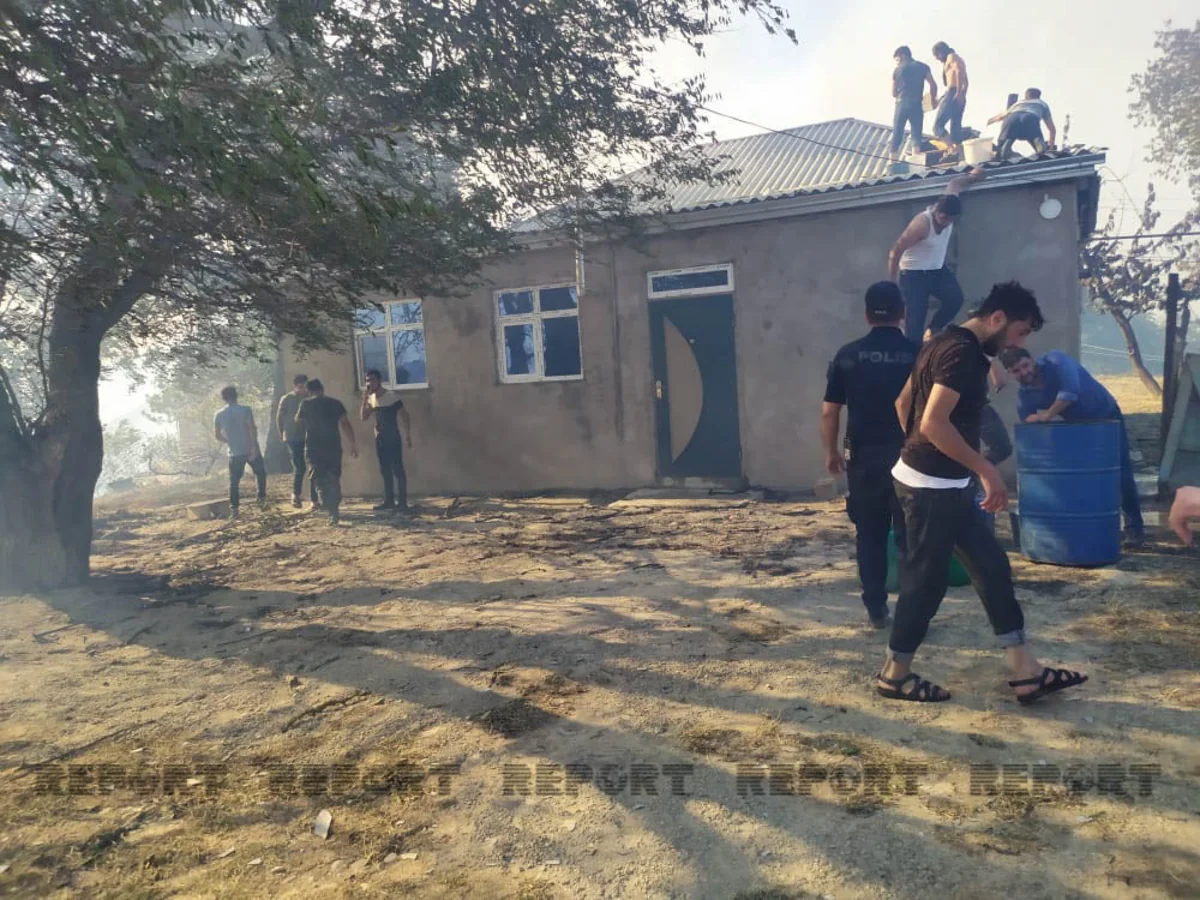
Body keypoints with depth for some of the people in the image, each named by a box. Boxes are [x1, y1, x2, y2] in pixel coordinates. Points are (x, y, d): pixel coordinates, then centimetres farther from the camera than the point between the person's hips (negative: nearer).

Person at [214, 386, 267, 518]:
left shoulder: (219, 415, 1)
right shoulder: (245, 410, -8)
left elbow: (217, 435, 7)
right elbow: (252, 429, -17)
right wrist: (254, 447, -16)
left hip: (235, 452, 2)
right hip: (250, 449, -2)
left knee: (234, 481, 7)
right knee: (261, 473, 19)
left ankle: (234, 509, 3)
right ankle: (262, 497, 18)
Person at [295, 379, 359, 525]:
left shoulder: (306, 404, 3)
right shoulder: (335, 403, 4)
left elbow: (298, 419, 22)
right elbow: (345, 424, -4)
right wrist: (353, 444, -3)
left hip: (314, 449, -2)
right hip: (333, 447, 2)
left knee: (321, 481, -3)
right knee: (334, 480, 17)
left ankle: (332, 513, -17)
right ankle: (335, 510, 24)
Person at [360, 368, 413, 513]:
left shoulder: (392, 396, -12)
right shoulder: (371, 399, 9)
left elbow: (404, 415, -10)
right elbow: (363, 417, 8)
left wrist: (408, 434, -14)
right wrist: (364, 401, -5)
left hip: (392, 437, -7)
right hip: (379, 438, 7)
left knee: (397, 470, -7)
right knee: (385, 470, 11)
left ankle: (402, 502, -4)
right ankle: (389, 500, 18)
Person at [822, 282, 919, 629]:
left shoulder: (848, 356, 0)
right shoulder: (918, 354, -3)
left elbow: (829, 411, 0)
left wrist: (831, 451, 12)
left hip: (863, 456, 1)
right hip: (907, 455, -1)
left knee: (870, 536, 10)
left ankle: (876, 609, 16)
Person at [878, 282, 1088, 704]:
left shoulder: (946, 343, 14)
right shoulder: (964, 353, -18)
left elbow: (903, 401, 21)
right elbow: (935, 423, -27)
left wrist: (918, 450, 26)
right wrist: (987, 471, -19)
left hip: (942, 483, 11)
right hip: (934, 486, -11)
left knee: (992, 567, 12)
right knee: (925, 581, 1)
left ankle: (1026, 672, 19)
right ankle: (895, 674, 17)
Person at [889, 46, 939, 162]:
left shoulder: (897, 70, 7)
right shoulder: (923, 67, 8)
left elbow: (894, 93, 11)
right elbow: (933, 85, 0)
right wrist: (933, 99, 16)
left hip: (902, 104, 0)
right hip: (916, 105, 0)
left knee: (896, 135, 4)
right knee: (916, 135, 3)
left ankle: (892, 163, 1)